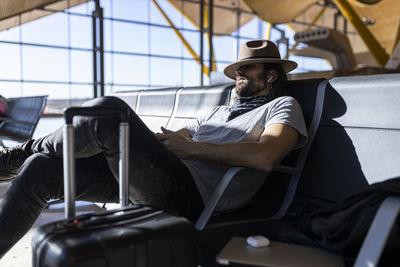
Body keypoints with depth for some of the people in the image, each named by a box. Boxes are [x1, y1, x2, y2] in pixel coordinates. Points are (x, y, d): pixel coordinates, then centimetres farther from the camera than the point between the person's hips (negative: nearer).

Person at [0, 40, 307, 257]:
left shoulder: (283, 105, 11)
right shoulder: (221, 112, 33)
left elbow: (265, 156, -12)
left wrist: (191, 148, -8)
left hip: (190, 193, -8)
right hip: (154, 181, 8)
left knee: (108, 111, -24)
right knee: (43, 169, -4)